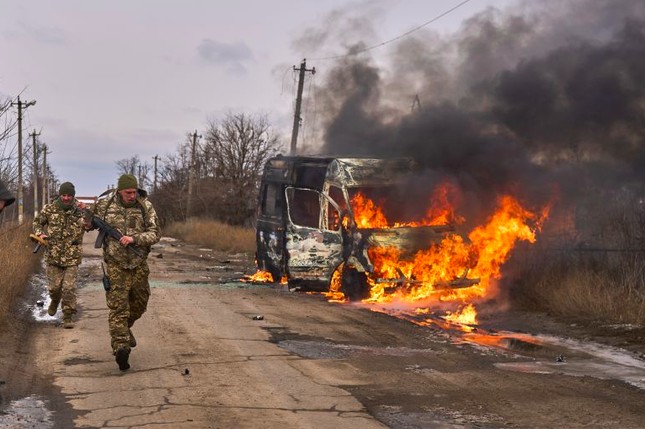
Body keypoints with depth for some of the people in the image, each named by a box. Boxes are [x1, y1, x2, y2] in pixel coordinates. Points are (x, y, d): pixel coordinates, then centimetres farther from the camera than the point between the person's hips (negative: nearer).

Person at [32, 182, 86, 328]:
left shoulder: (80, 209, -5)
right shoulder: (50, 209, -1)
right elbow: (37, 222, 12)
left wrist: (86, 211, -30)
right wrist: (40, 234, -7)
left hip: (72, 257, -1)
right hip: (53, 255, 1)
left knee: (69, 288, -4)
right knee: (54, 286, 8)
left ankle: (68, 316, 8)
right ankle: (55, 301, 42)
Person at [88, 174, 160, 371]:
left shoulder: (145, 206, -5)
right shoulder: (104, 204, -5)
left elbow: (155, 234, -10)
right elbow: (89, 223, 13)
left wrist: (134, 239, -25)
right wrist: (86, 216, -11)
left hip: (139, 265, 3)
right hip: (115, 265, -3)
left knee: (139, 303, 19)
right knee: (118, 307, -11)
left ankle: (125, 327, 47)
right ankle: (121, 347, -18)